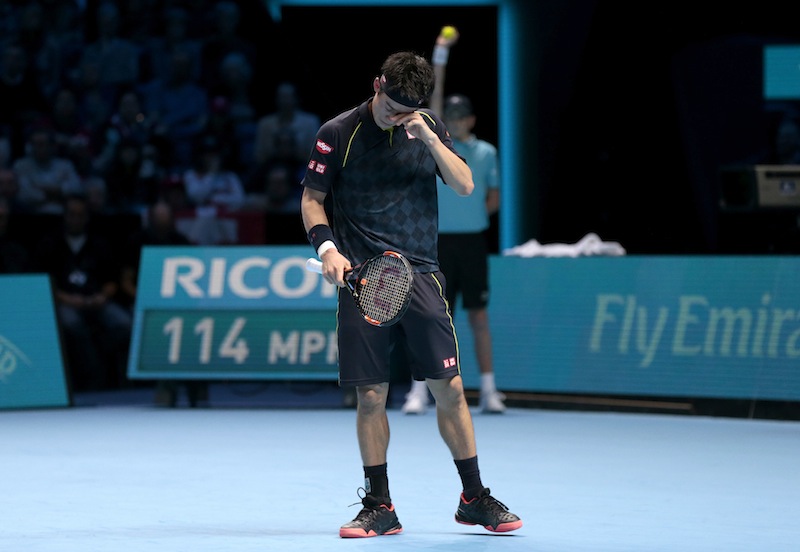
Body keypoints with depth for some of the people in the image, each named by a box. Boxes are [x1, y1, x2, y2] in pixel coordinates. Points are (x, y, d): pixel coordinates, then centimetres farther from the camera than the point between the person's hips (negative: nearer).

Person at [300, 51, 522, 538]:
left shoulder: (429, 127, 8)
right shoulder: (339, 133, 1)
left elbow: (465, 186, 1)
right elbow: (312, 199, 7)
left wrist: (429, 138, -11)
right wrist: (327, 247, -9)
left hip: (420, 274, 1)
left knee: (450, 388, -2)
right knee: (371, 396, -2)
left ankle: (474, 498, 11)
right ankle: (380, 507, 10)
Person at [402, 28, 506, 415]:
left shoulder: (486, 152, 8)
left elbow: (493, 198, 13)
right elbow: (436, 102, -7)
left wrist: (473, 214, -4)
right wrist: (440, 58, -15)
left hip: (473, 241, 1)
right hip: (440, 241, -1)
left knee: (479, 317, 3)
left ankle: (488, 390, 7)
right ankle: (419, 391, 0)